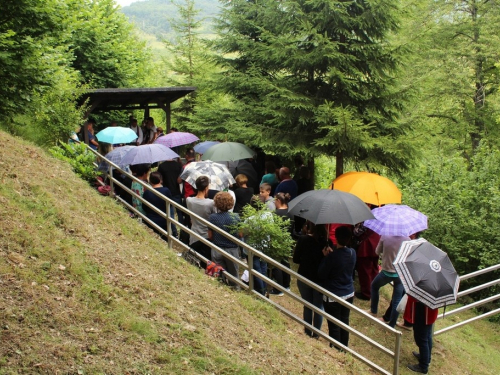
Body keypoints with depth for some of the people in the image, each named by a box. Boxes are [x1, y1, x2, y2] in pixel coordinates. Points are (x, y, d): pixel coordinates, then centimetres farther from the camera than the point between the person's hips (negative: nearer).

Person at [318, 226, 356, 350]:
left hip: (333, 296, -7)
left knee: (334, 325, 6)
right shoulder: (352, 253, -4)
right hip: (349, 293, 7)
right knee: (345, 321, 20)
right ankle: (344, 348, 34)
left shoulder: (332, 256, -25)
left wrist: (325, 257, -8)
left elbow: (321, 274, -15)